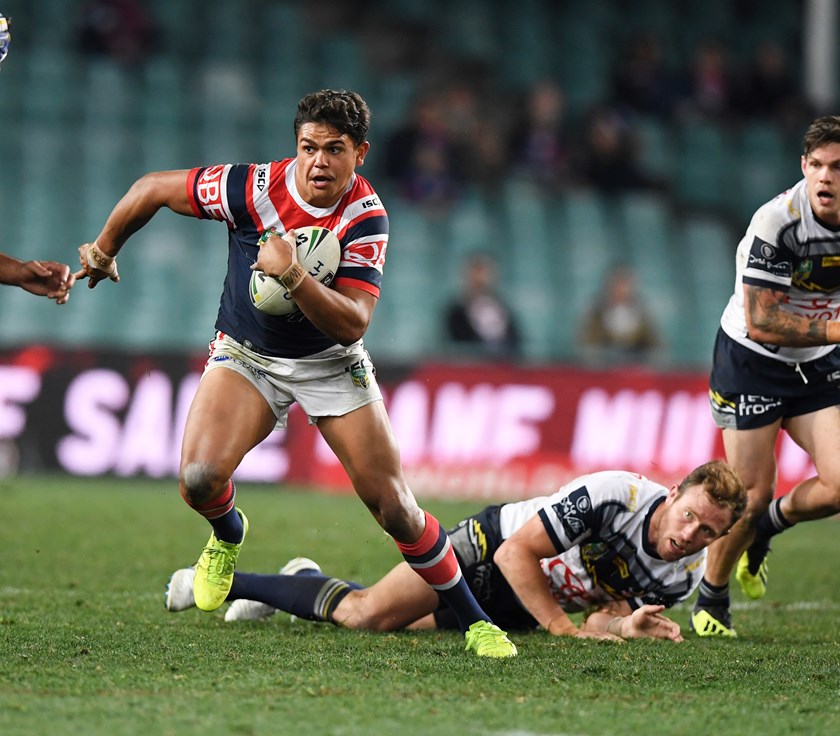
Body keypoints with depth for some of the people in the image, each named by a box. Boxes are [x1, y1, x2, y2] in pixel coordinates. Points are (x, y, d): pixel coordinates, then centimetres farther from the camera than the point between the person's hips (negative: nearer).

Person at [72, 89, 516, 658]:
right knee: (199, 480, -23)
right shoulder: (253, 188, -22)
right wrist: (104, 250, 6)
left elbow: (352, 324, -28)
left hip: (332, 364, 0)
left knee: (395, 509, -7)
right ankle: (228, 535, 15)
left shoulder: (366, 218, -21)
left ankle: (475, 622, 10)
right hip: (247, 355, 0)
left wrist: (292, 275, -43)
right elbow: (152, 189, -8)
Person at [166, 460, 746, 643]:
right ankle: (219, 581, 3)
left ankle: (308, 583, 30)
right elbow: (516, 552, -28)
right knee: (369, 614, -16)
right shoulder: (616, 494, -31)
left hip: (520, 609, 6)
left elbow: (603, 617, -8)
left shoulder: (686, 574, -12)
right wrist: (563, 626, -29)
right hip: (491, 545, -6)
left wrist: (623, 626, -31)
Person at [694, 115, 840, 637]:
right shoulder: (777, 221, -25)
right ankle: (711, 600, 20)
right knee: (752, 493, -5)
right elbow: (760, 322, -26)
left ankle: (765, 527, 22)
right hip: (752, 361, -5)